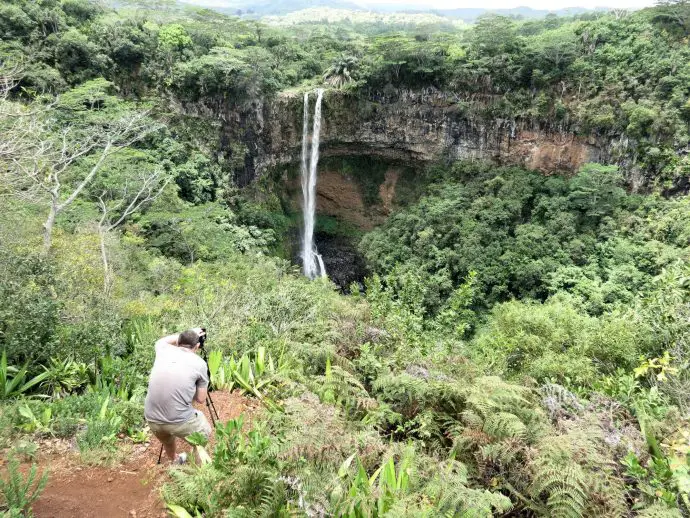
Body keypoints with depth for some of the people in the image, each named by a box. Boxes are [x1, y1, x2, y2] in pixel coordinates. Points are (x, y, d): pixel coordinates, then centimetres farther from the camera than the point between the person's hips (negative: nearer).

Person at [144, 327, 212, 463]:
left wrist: (189, 333, 39)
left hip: (152, 419, 5)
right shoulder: (199, 363, 0)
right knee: (204, 431, 27)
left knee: (167, 440, 37)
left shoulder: (164, 351, 8)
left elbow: (162, 341, 35)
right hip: (179, 421, -4)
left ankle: (175, 462, 58)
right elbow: (201, 399, 7)